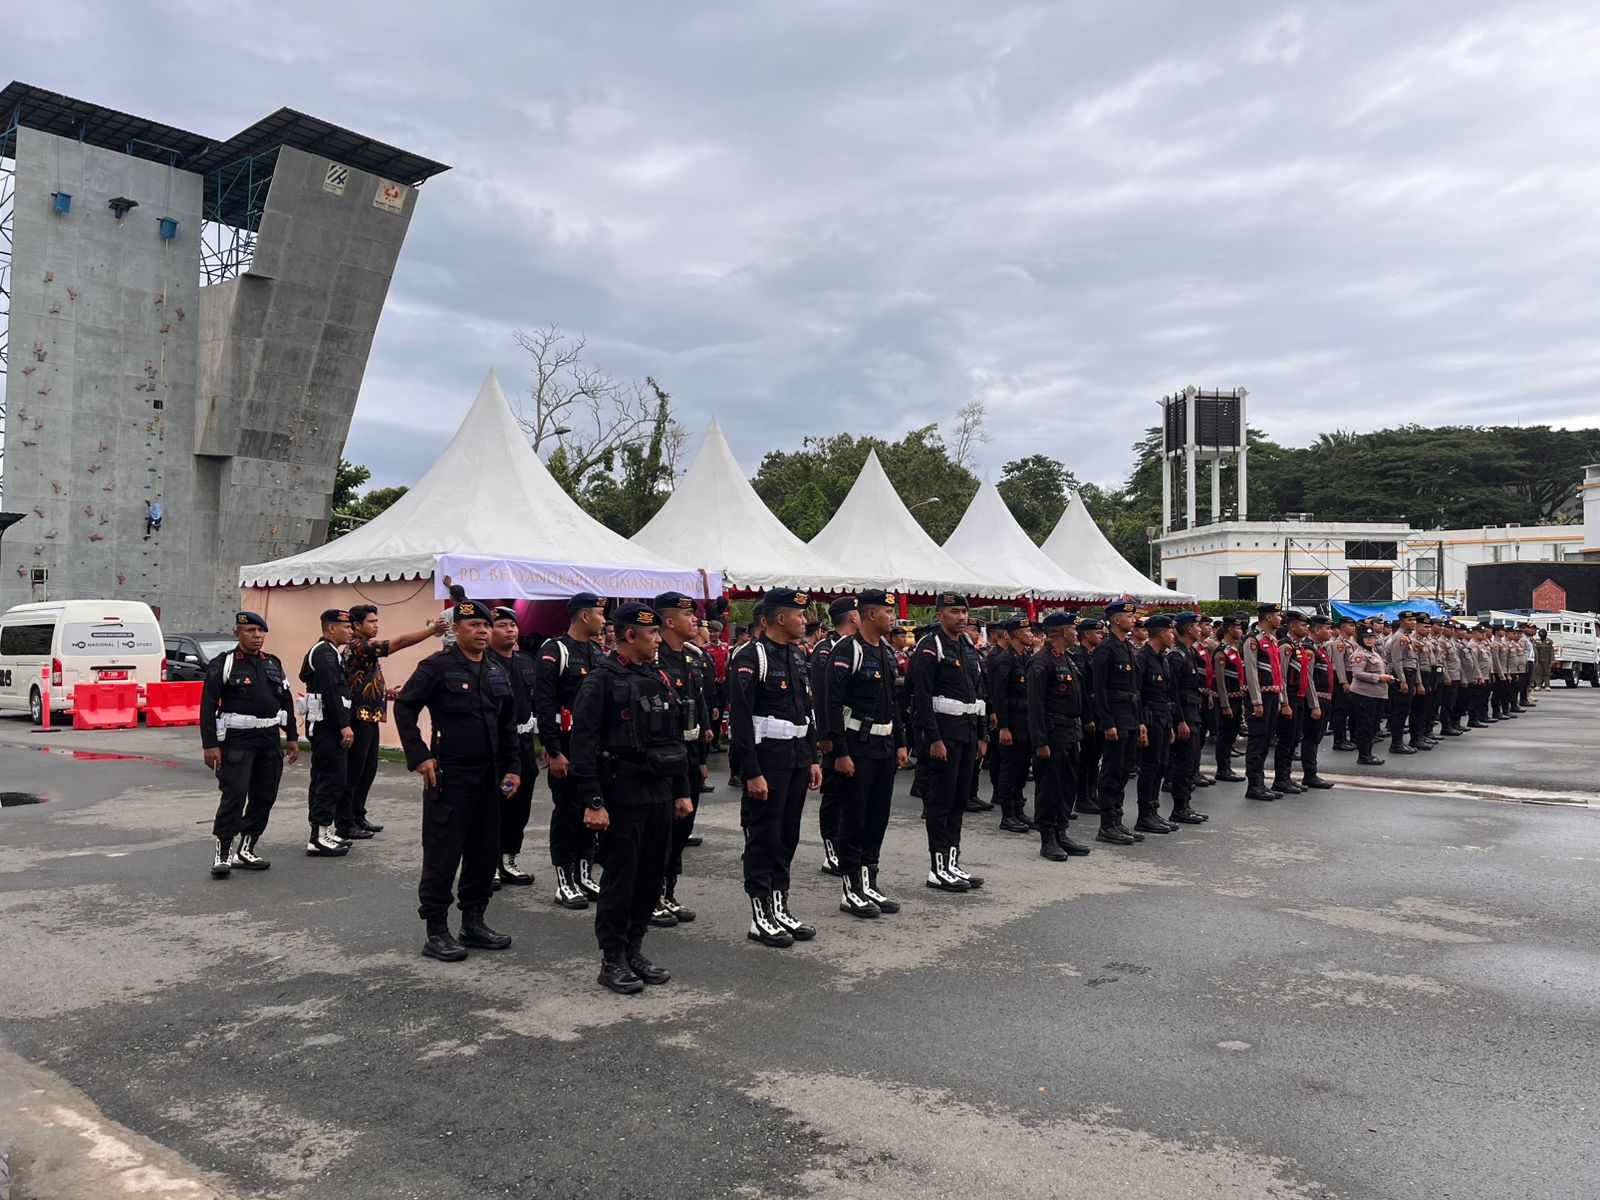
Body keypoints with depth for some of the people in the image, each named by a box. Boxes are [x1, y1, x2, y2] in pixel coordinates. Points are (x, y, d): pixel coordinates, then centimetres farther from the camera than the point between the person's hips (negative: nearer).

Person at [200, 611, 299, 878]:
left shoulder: (273, 663, 12)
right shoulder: (223, 664, -5)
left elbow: (286, 700, 17)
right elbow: (208, 706, -9)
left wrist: (292, 737, 14)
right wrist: (210, 745, -15)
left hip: (270, 740, 6)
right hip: (237, 740, -6)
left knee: (265, 796, 8)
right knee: (234, 796, -10)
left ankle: (244, 851, 19)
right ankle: (221, 854, 0)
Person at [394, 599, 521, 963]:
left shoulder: (497, 671, 12)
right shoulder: (437, 666, -7)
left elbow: (508, 726, 17)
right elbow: (404, 708, -8)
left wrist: (513, 767, 10)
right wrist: (420, 757, -14)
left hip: (489, 778, 7)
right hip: (449, 776, -7)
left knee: (485, 852, 11)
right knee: (442, 854, -1)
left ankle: (474, 922, 24)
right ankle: (436, 932, 8)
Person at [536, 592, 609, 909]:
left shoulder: (599, 653, 12)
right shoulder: (555, 652, -12)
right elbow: (543, 705, -16)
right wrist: (553, 752, -19)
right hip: (567, 746, -7)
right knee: (567, 811, 0)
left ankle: (583, 875, 23)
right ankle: (564, 882, 9)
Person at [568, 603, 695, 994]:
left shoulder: (659, 679, 13)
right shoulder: (602, 680, -10)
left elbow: (676, 739, 18)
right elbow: (582, 744, -14)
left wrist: (682, 791, 16)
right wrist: (593, 802, -18)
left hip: (660, 796, 7)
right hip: (622, 798, -7)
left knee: (651, 876, 12)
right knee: (619, 879, 1)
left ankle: (634, 951, 25)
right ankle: (613, 961, 12)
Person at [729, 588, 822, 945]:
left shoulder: (798, 655, 12)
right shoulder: (751, 658, -14)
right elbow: (740, 720, -18)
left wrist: (813, 759, 14)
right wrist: (752, 773, -20)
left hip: (798, 760, 8)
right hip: (767, 760, -8)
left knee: (788, 836, 13)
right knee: (763, 838, 1)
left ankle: (780, 910, 24)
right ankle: (760, 918, 10)